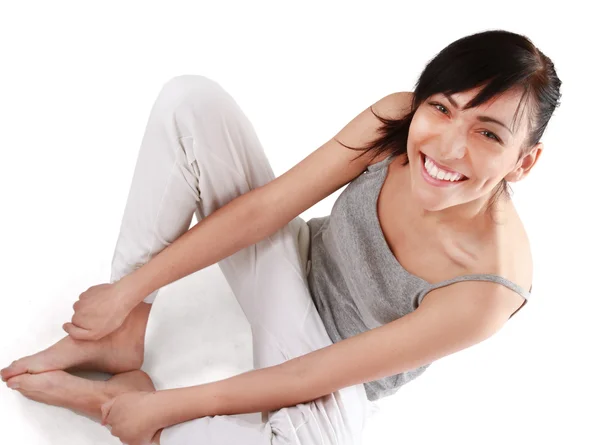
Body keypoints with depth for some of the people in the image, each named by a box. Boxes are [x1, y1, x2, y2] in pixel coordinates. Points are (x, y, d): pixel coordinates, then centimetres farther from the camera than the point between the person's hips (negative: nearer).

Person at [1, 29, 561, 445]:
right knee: (189, 100, -16)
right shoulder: (397, 118, -22)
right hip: (296, 262, 4)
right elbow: (262, 208, -16)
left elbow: (313, 377, -25)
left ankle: (119, 398, -13)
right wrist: (128, 291, -13)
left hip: (334, 381, -4)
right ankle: (122, 337, -7)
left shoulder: (487, 288, -32)